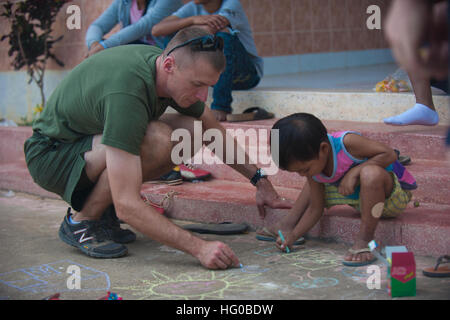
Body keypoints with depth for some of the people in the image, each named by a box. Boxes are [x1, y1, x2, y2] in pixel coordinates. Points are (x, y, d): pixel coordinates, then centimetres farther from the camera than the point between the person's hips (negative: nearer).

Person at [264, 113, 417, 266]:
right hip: (361, 200, 8)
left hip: (392, 195, -8)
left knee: (371, 173, -41)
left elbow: (390, 154, -29)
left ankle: (363, 240, -31)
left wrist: (355, 171, -34)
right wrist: (293, 236, -9)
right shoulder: (313, 164, -7)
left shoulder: (346, 142, -30)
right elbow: (315, 209, 0)